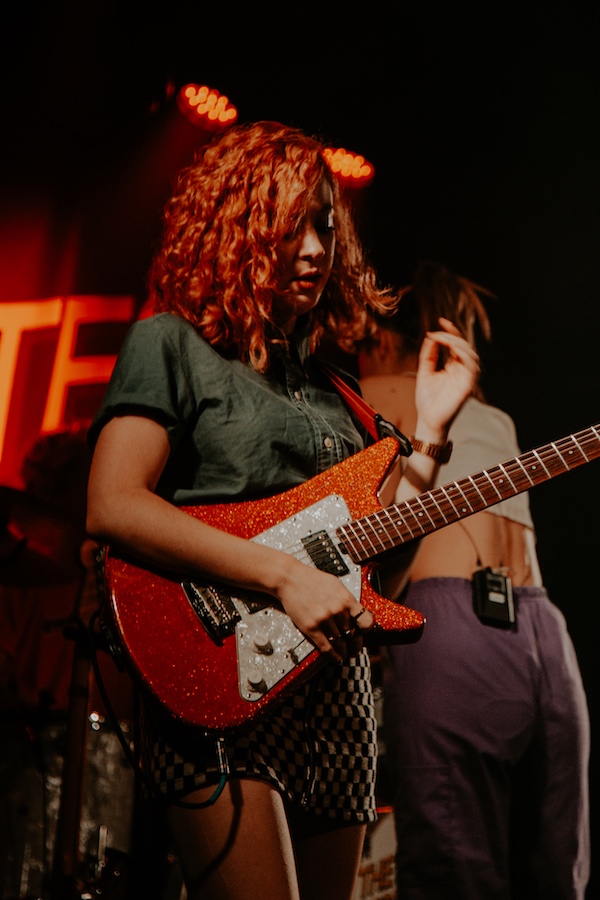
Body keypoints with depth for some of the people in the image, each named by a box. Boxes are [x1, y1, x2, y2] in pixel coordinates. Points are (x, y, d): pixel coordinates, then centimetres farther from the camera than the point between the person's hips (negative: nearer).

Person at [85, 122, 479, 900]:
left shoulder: (324, 389, 19)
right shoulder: (173, 344, 2)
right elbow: (112, 507, -13)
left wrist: (431, 428, 8)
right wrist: (284, 575, -19)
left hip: (337, 695, 7)